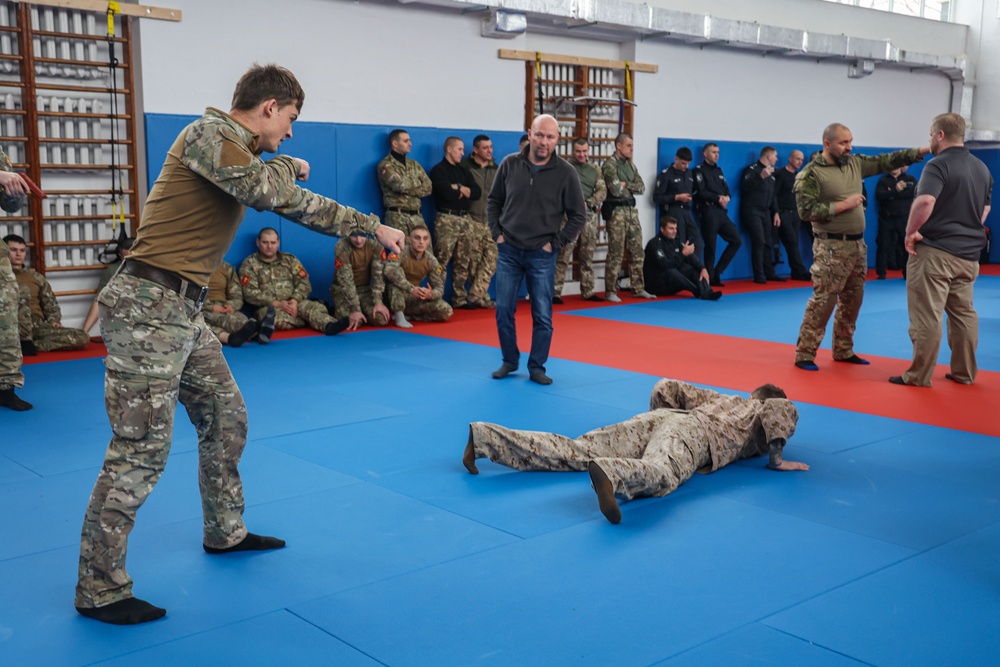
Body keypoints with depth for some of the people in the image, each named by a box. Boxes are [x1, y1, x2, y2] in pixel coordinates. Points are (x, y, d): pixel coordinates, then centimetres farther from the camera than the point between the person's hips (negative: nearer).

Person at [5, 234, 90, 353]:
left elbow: (51, 303, 23)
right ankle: (25, 341, -27)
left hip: (37, 326, 4)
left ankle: (28, 344, -19)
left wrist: (54, 321, 4)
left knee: (82, 337, -17)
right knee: (23, 292, -32)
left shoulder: (35, 276, 20)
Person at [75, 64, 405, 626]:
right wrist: (287, 164, -6)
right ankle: (99, 590, 4)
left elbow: (298, 204, 28)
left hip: (183, 310, 10)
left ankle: (225, 533, 36)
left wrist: (372, 227, 30)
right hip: (149, 306, -10)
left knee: (226, 419, 18)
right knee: (141, 450, -7)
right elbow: (270, 191, -24)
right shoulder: (208, 134, -11)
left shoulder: (241, 156, 17)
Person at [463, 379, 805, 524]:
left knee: (572, 452, -7)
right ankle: (610, 473, -72)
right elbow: (784, 411, 0)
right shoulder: (763, 413, 26)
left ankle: (485, 437, -19)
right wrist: (776, 458, 9)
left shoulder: (725, 399, 40)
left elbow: (665, 387, 34)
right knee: (662, 473, -38)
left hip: (657, 418, 6)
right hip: (692, 432, -6)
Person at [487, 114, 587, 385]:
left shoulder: (565, 173, -6)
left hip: (542, 255, -2)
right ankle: (510, 360, 23)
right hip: (509, 251, 2)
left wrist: (556, 243, -5)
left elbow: (578, 215, -1)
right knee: (503, 310, 6)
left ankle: (537, 367, 15)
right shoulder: (510, 164, -1)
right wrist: (496, 233, 3)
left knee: (542, 315, 2)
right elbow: (493, 200, 11)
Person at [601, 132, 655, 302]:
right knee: (615, 253, -5)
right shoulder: (609, 165, -9)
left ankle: (638, 288, 17)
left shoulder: (631, 165, 15)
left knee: (637, 251, 9)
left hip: (632, 210, 8)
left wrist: (625, 184, -7)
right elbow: (616, 190, -18)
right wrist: (631, 186, 0)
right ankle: (610, 291, 2)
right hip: (616, 211, -8)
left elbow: (641, 188, 8)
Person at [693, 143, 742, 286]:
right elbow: (701, 192, -12)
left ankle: (716, 272, 9)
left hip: (721, 211, 7)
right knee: (710, 246, -5)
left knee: (736, 241, 4)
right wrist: (718, 198, -12)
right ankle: (710, 277, 5)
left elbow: (726, 190, 16)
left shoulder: (719, 171, 21)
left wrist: (726, 198, -6)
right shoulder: (699, 170, -1)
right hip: (708, 211, -7)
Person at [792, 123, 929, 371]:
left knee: (852, 300, 13)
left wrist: (925, 150, 1)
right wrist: (844, 204, -16)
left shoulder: (856, 163, 10)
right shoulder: (811, 174, -11)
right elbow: (806, 211, -18)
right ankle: (804, 355, -1)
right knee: (823, 301, -9)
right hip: (831, 247, -8)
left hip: (857, 244, 8)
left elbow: (888, 160, 9)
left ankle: (843, 351, 26)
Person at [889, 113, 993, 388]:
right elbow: (985, 209, 20)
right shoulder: (982, 167, 13)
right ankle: (964, 373, 22)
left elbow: (925, 202, -29)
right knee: (964, 313, 15)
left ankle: (919, 376, 1)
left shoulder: (939, 165, -14)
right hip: (969, 253, 8)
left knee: (927, 316, -3)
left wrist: (910, 232, -18)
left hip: (935, 251, -8)